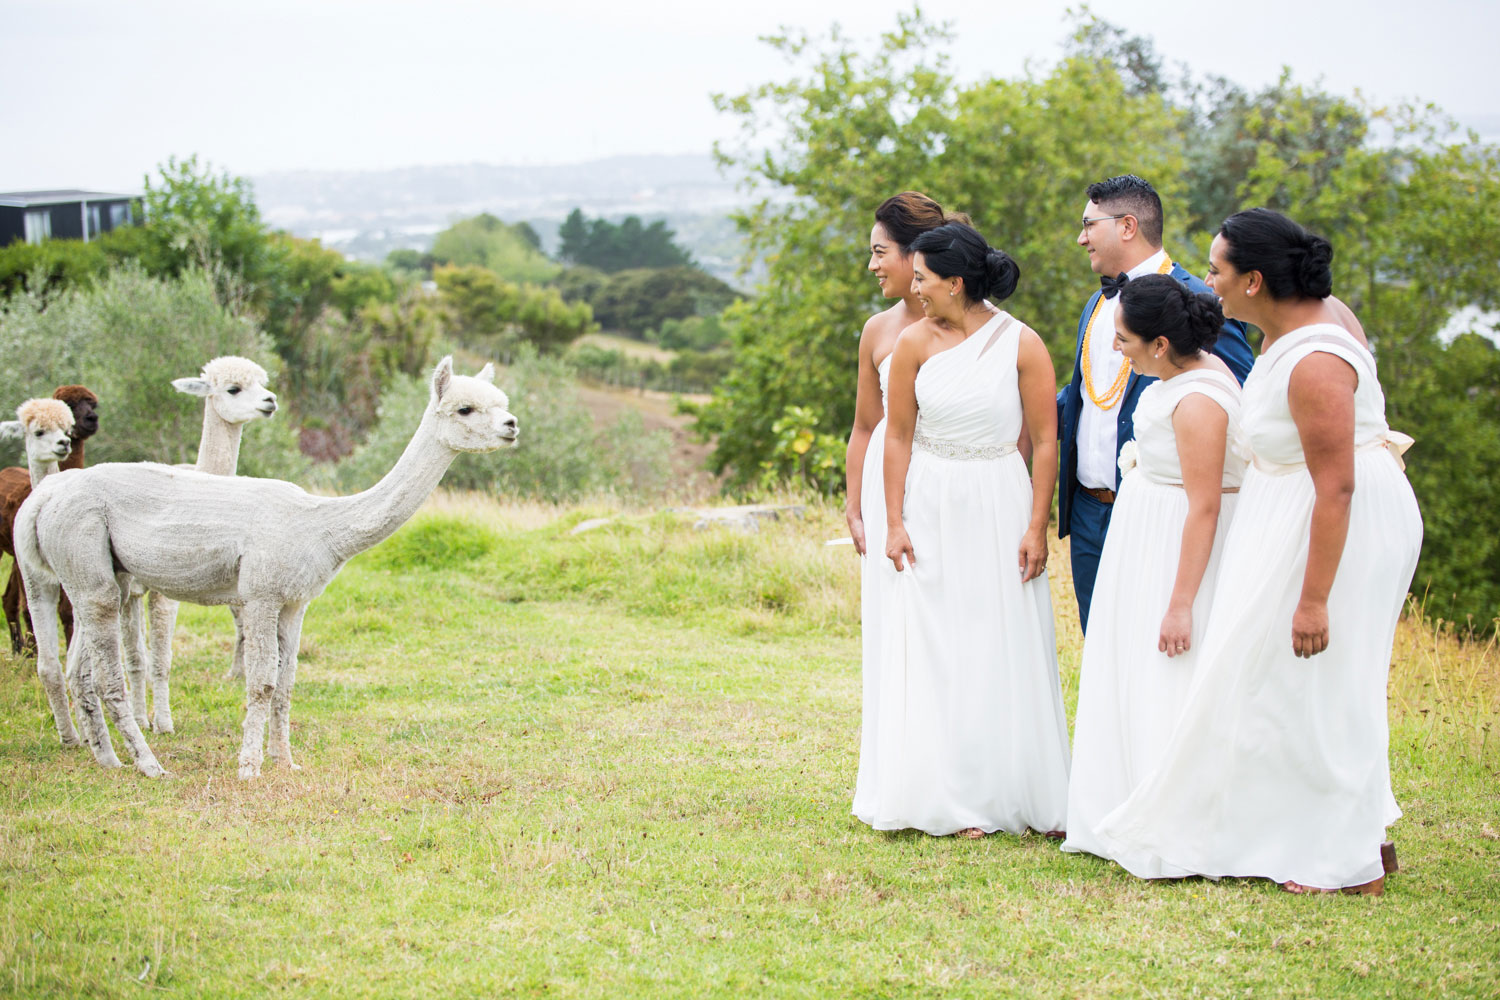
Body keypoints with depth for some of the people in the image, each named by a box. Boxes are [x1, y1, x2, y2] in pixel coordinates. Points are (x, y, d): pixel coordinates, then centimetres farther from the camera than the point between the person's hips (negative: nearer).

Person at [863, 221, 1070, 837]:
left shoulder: (1022, 344, -7)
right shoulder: (914, 343, -2)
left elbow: (1045, 440, -4)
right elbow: (899, 436, 3)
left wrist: (1037, 527, -8)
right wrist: (895, 523, 0)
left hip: (1000, 506, -1)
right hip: (931, 508, 1)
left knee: (1005, 649, 2)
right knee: (936, 650, 1)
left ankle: (1015, 794, 12)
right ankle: (952, 800, 7)